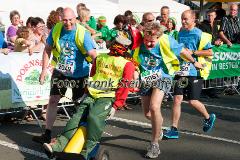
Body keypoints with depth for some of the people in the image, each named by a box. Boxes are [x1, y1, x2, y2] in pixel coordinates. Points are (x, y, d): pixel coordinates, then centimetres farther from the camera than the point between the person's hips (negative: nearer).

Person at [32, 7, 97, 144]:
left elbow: (93, 54, -23)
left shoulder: (83, 33, -19)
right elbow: (48, 49, 4)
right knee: (53, 100, -3)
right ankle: (47, 134, 5)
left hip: (79, 73, -2)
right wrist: (44, 69, 2)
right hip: (60, 71, 3)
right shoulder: (56, 29, -8)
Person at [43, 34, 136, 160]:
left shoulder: (127, 64, 2)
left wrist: (115, 105, -12)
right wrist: (88, 89, 16)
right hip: (92, 94, 5)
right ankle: (59, 144, -11)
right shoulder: (100, 58, 19)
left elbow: (124, 87, -5)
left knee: (94, 116, -29)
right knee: (77, 116, -10)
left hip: (109, 97, -5)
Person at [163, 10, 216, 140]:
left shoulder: (200, 35, -7)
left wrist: (192, 52, -15)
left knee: (193, 101, -1)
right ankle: (174, 130, 4)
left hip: (195, 72, -5)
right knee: (177, 99, -2)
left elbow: (210, 52, -10)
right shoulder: (180, 33, 11)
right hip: (181, 71, 5)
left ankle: (208, 118, 28)